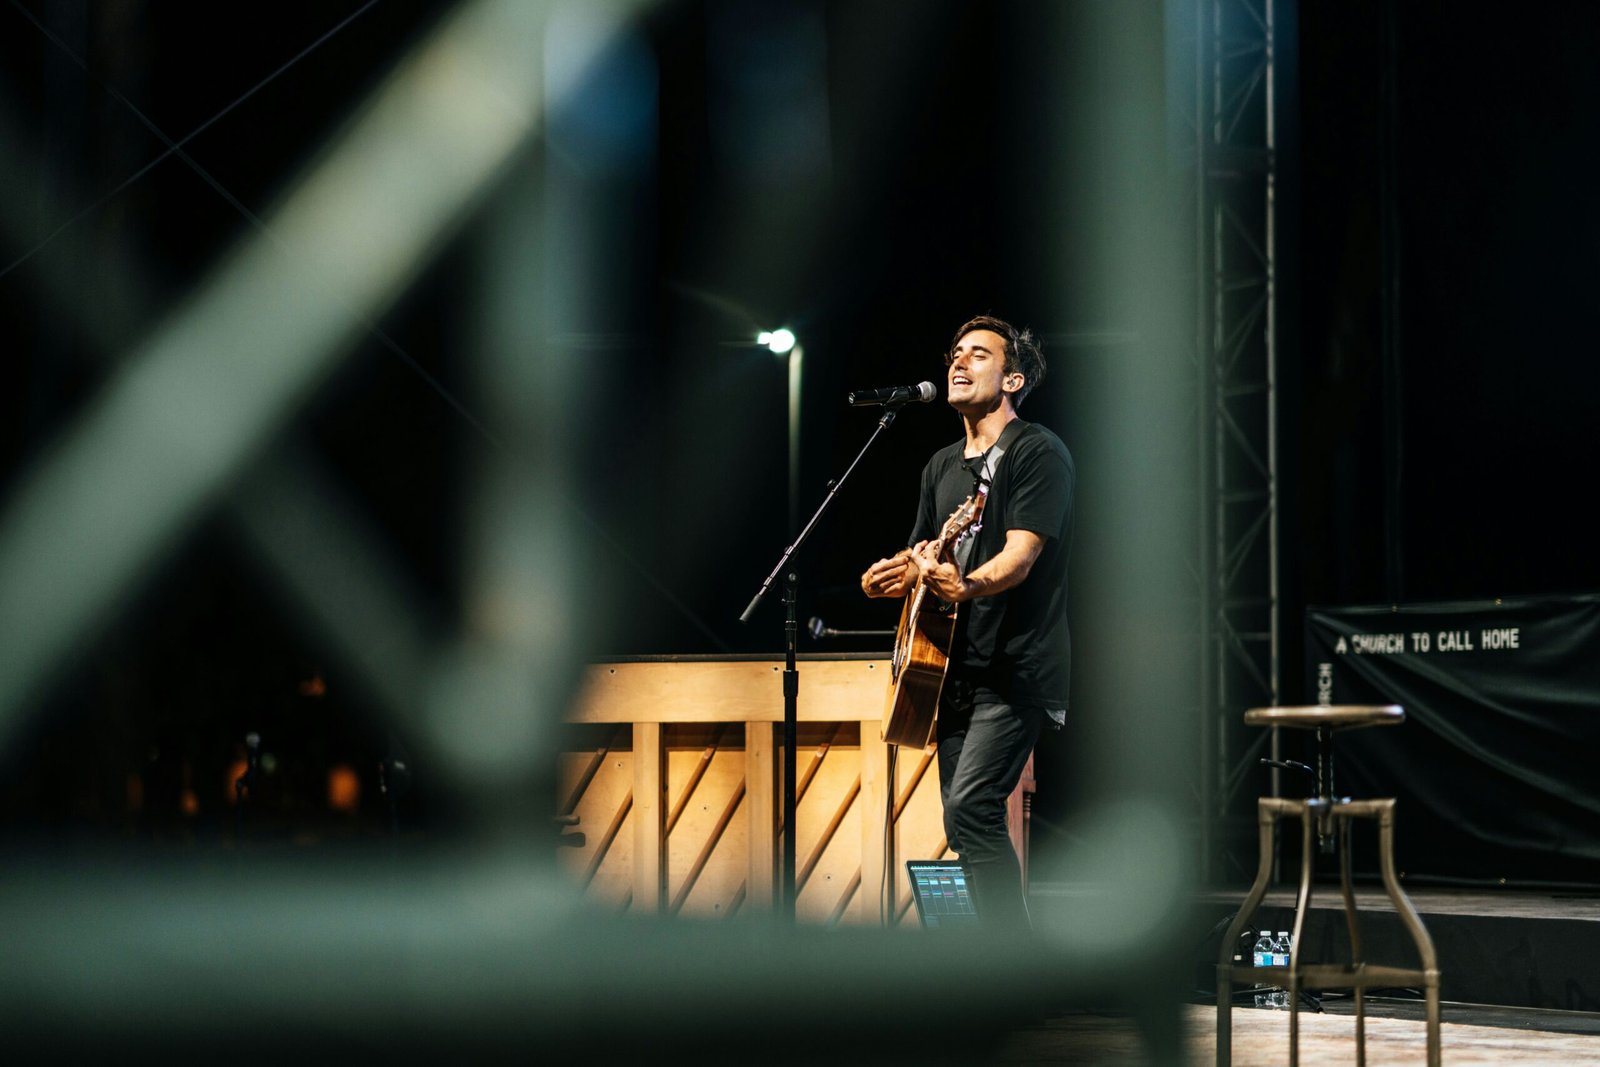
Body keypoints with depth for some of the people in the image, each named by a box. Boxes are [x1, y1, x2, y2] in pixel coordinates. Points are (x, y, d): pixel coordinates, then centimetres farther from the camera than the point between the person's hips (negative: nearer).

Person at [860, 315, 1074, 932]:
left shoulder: (1039, 453, -7)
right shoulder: (943, 466, 18)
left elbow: (1020, 557, -19)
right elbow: (922, 558, 25)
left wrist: (966, 585, -38)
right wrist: (895, 575, 2)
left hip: (1015, 670, -9)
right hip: (954, 667, 9)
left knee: (970, 807, -20)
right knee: (964, 822, 8)